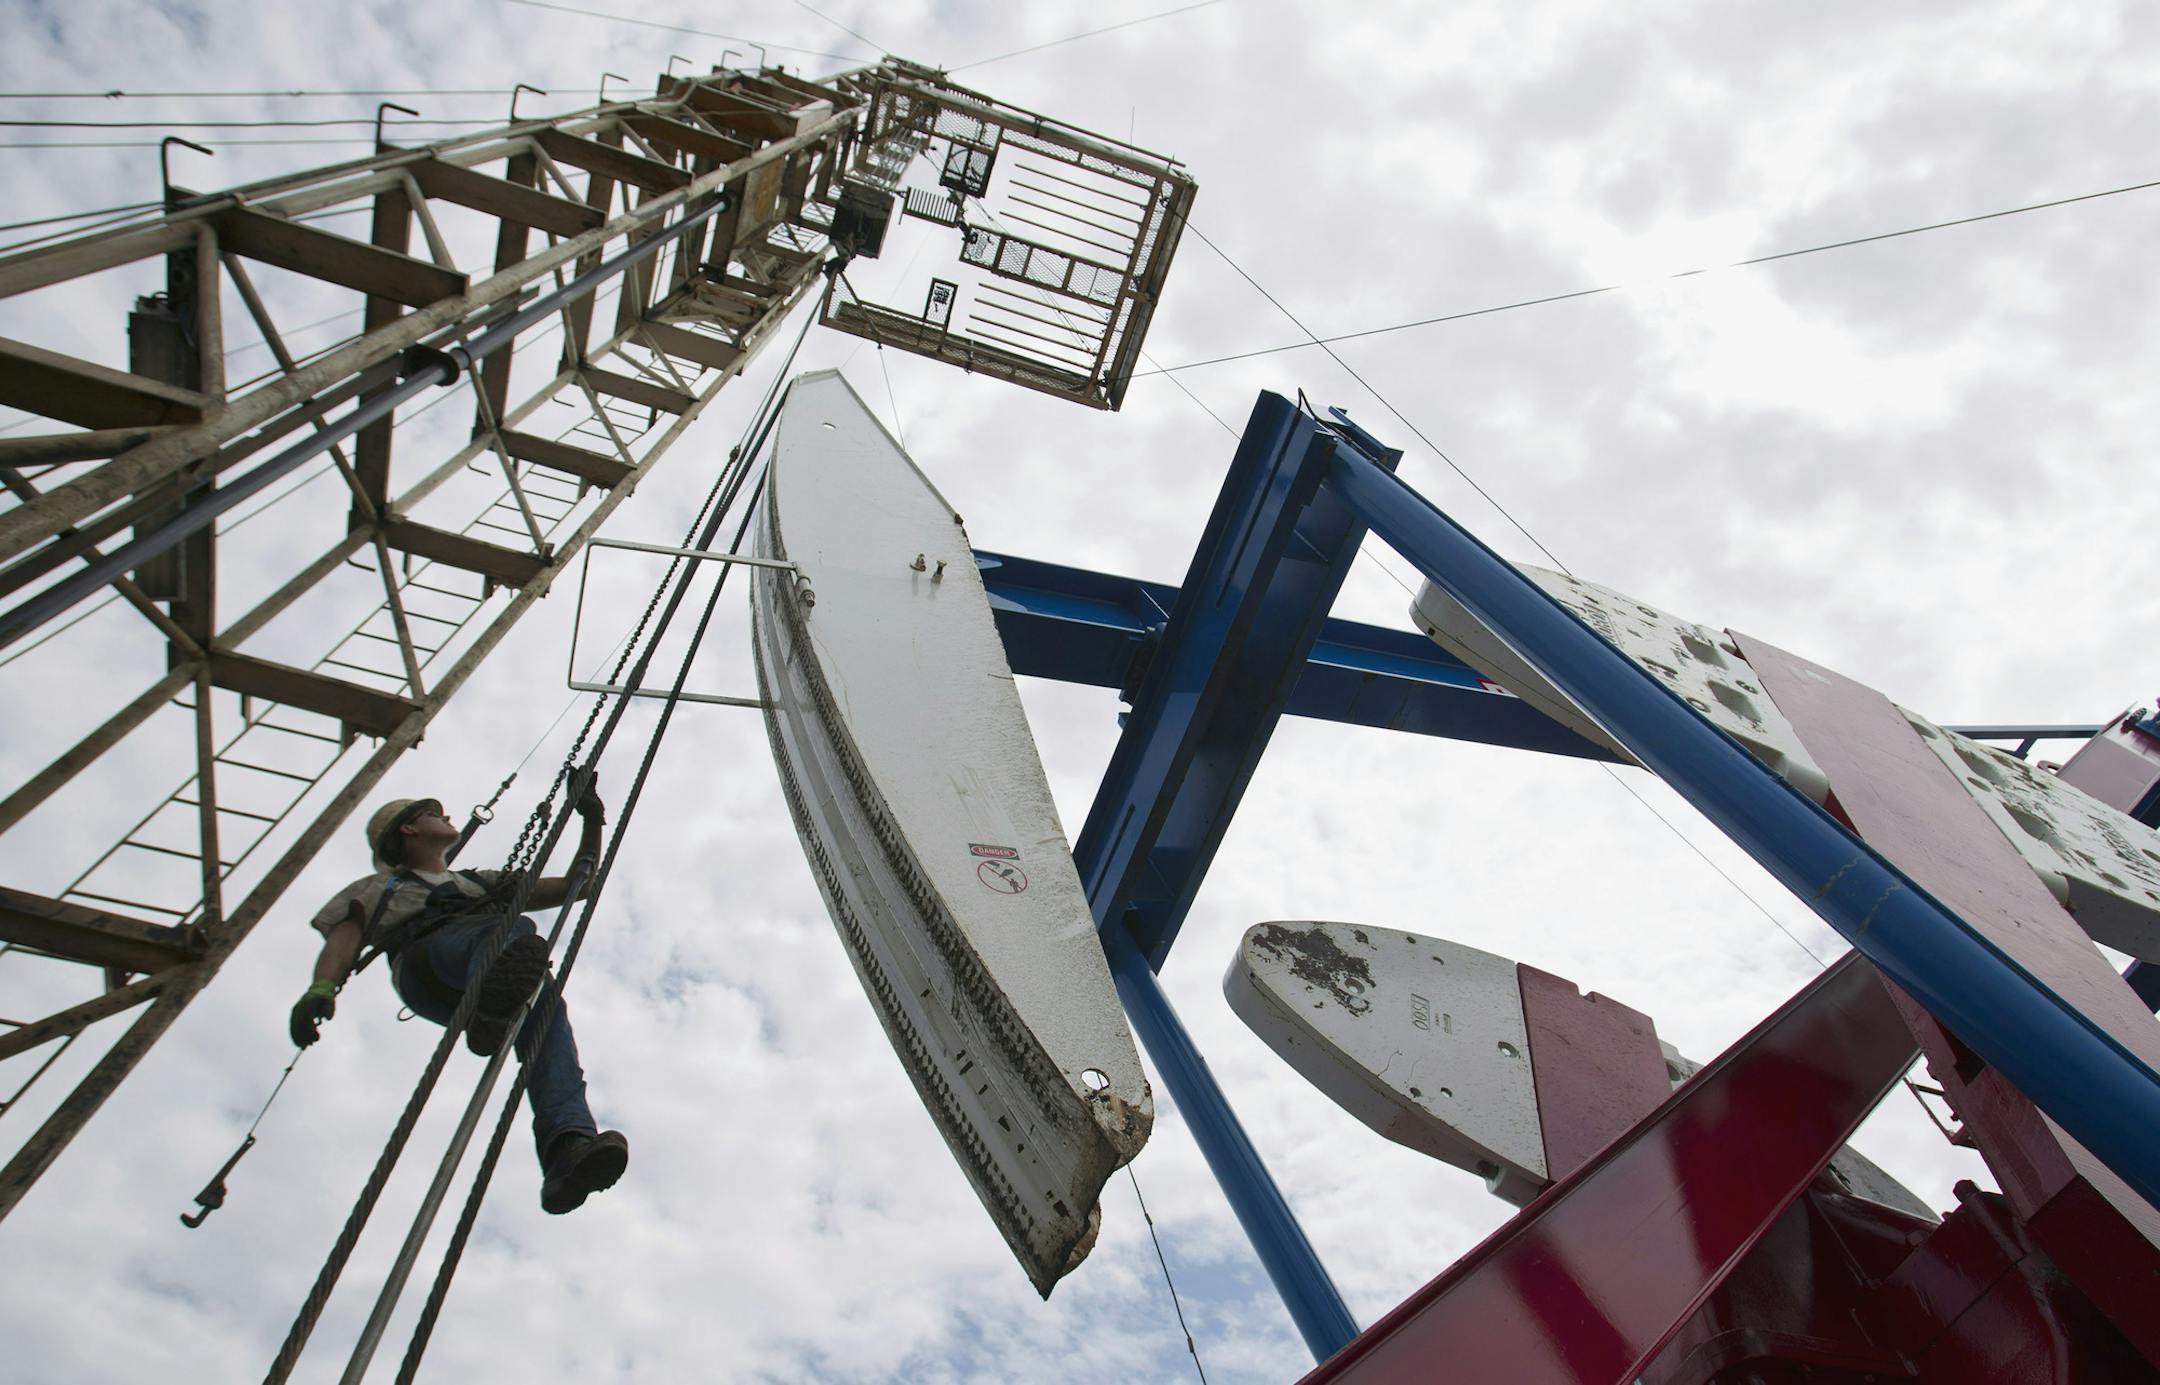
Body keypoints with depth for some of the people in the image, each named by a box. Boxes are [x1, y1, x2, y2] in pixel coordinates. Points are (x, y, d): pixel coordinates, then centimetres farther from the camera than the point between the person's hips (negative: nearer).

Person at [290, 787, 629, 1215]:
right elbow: (342, 941, 16)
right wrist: (321, 988, -7)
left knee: (545, 1006, -36)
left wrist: (592, 822, 37)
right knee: (512, 928, -36)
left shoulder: (485, 882, 47)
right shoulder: (381, 887, 37)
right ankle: (496, 999, -71)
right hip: (425, 965, -2)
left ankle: (568, 1149, -58)